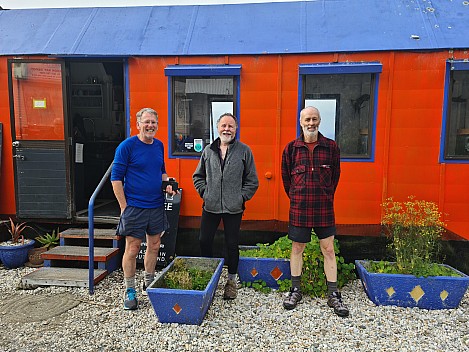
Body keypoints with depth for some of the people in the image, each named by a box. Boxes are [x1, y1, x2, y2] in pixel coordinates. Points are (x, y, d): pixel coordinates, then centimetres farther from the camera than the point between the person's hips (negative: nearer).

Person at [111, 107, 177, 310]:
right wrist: (124, 207, -13)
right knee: (132, 249, 2)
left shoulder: (159, 145, 9)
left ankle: (149, 282, 35)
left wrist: (167, 185, 3)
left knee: (154, 245, 15)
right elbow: (116, 178, -10)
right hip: (134, 207, -6)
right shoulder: (127, 146, -10)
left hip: (157, 206, 6)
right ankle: (129, 291, 19)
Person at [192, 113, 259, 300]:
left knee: (232, 244, 8)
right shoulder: (208, 150, 7)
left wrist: (241, 197, -6)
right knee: (204, 241, 6)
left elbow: (252, 181, 2)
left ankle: (232, 280, 27)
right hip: (210, 207, 3)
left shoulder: (244, 151, 0)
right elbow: (198, 176, 16)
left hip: (233, 208, -2)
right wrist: (205, 192, 3)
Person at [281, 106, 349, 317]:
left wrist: (326, 197, 10)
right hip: (299, 207, 1)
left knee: (328, 249, 5)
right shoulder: (291, 148, 1)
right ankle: (295, 290, 26)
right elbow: (286, 177, 10)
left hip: (324, 208, 0)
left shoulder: (331, 147, 0)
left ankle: (333, 295, 18)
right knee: (297, 248, 10)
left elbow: (335, 175, 9)